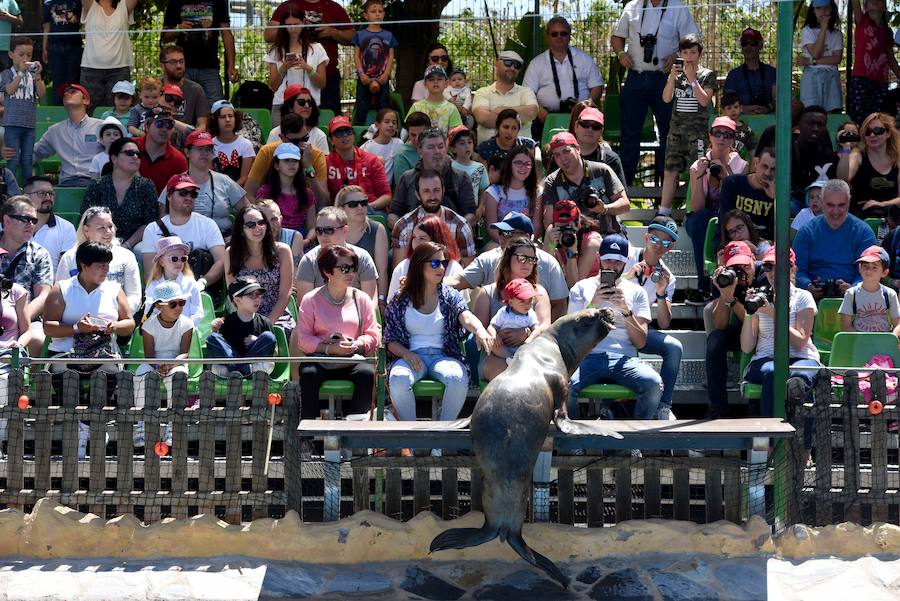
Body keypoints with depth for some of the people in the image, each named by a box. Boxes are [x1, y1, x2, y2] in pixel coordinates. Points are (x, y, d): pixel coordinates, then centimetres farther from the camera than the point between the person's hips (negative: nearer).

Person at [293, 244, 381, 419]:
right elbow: (303, 339, 0)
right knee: (309, 374, -34)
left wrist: (356, 345, -11)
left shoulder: (361, 299, 14)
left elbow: (373, 335, 10)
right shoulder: (311, 299, 8)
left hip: (353, 359, 1)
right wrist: (329, 348, -15)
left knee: (367, 373, -31)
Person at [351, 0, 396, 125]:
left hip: (382, 78, 1)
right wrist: (361, 73, -11)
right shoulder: (360, 35, 6)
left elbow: (391, 57, 5)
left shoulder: (388, 35, 9)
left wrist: (386, 74, -8)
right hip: (364, 78, -1)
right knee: (362, 108, -1)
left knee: (384, 109, 2)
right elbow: (356, 55, 2)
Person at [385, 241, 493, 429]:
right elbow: (390, 341, 9)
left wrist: (480, 330, -36)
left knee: (458, 378, -34)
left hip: (443, 355, 0)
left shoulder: (450, 296, 10)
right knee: (398, 379, -35)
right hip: (411, 356, 0)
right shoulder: (401, 300, 10)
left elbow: (466, 317, -12)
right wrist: (406, 354, -14)